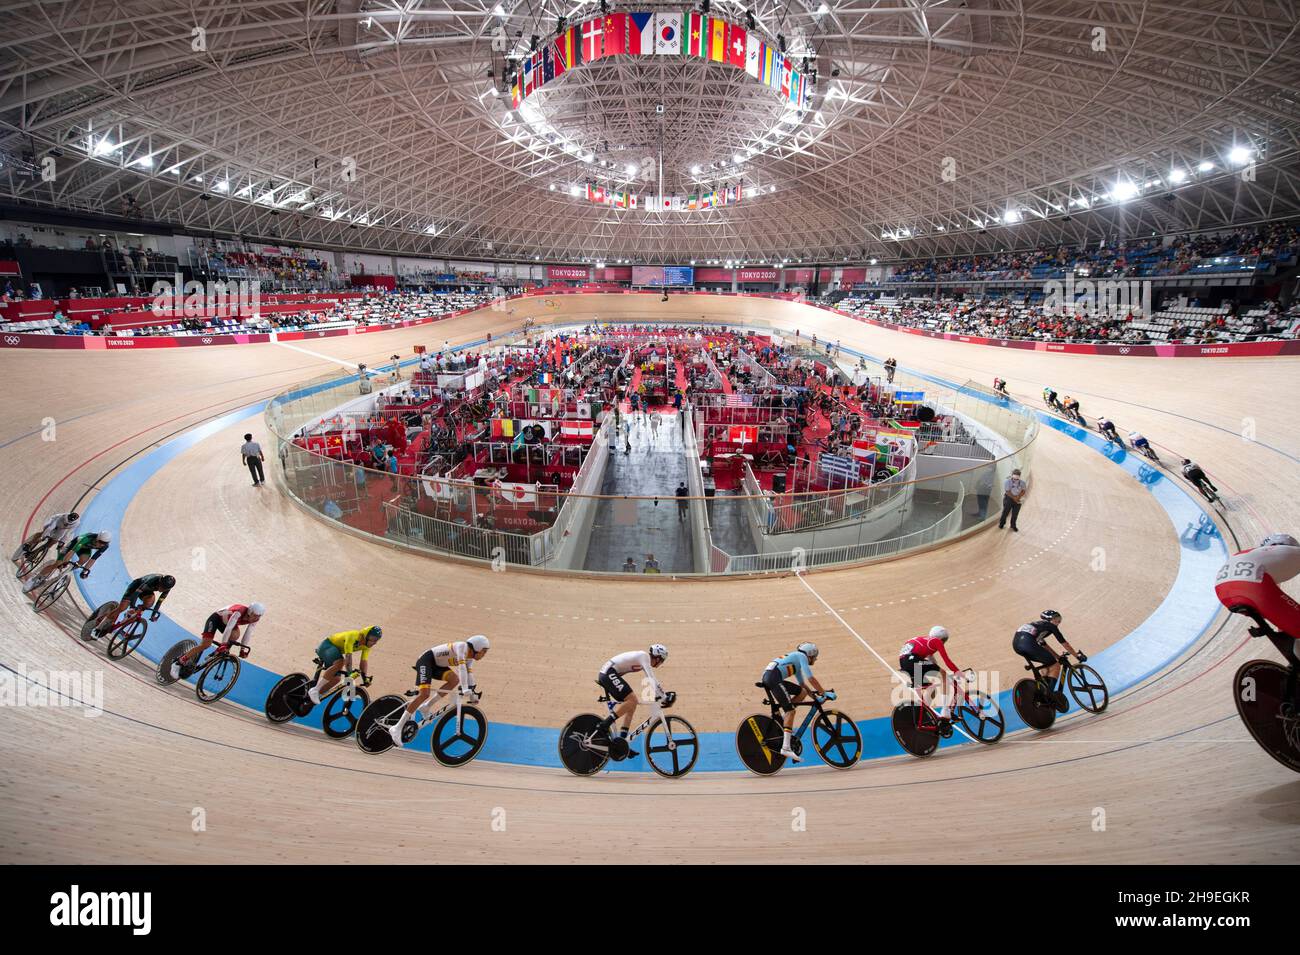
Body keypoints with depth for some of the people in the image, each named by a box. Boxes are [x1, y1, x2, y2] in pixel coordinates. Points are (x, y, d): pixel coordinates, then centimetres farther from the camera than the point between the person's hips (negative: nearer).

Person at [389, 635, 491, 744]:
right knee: (424, 694, -22)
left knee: (455, 679, -14)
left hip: (437, 665, 9)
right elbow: (462, 666, -34)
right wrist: (465, 688, -42)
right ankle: (397, 728, -16)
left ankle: (426, 707, -4)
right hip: (426, 660, -9)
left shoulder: (470, 658, 5)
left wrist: (473, 694, 1)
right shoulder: (462, 646, -22)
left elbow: (469, 674, 7)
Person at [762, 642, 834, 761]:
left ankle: (782, 719, 8)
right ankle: (786, 747, -19)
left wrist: (815, 694, 29)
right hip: (774, 677, -9)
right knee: (790, 710, -12)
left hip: (767, 677, 9)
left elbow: (802, 683, 34)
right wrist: (824, 693, 2)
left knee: (802, 692, 13)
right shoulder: (801, 656, 5)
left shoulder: (796, 661, 31)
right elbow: (811, 678, -4)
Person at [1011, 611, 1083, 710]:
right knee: (1055, 666, 6)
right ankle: (1050, 694, -6)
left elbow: (1044, 646, 42)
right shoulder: (1050, 626, 18)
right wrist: (1078, 655, 29)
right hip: (1028, 643, -8)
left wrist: (1058, 657, 45)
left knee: (1047, 663, 26)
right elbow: (1065, 644, 20)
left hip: (1016, 643, 8)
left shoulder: (1037, 625, 37)